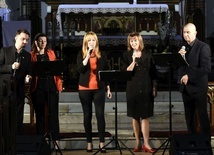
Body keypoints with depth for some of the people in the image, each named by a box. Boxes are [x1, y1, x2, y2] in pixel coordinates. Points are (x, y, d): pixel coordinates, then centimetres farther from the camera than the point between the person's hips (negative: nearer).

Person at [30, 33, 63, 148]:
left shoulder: (51, 53, 13)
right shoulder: (32, 55, 6)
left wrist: (59, 84, 4)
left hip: (51, 84, 1)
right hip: (38, 86, -1)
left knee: (53, 113, -3)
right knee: (39, 114, 5)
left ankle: (56, 140, -1)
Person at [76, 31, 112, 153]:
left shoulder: (102, 55, 6)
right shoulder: (81, 54, 4)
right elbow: (79, 69, -13)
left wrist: (108, 89, 6)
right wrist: (88, 55, -19)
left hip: (99, 88, 0)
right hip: (85, 88, 0)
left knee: (100, 115, -5)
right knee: (87, 115, 5)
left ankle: (102, 143, -3)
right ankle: (89, 142, 12)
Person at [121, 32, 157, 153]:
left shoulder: (148, 54, 4)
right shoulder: (127, 55, 2)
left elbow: (153, 72, 8)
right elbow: (125, 72, -8)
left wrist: (154, 87, 4)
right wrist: (133, 61, -19)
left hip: (146, 88, -1)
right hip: (133, 89, 1)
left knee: (145, 116, -4)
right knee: (135, 117, 4)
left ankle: (146, 144, -6)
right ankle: (138, 143, 10)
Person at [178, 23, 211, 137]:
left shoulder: (203, 47, -10)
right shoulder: (183, 48, 11)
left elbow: (206, 68, -18)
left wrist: (189, 76, -19)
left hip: (198, 87, -6)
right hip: (186, 87, 6)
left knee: (202, 115, 1)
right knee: (189, 116, 12)